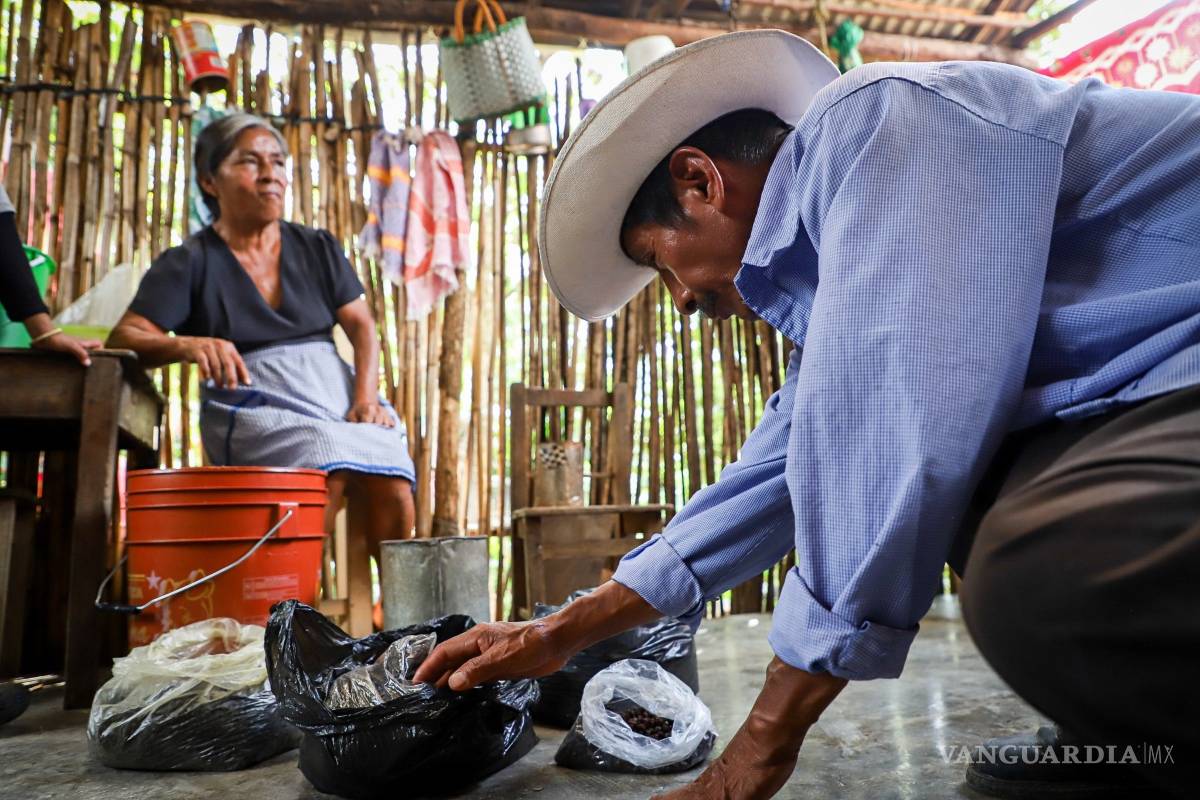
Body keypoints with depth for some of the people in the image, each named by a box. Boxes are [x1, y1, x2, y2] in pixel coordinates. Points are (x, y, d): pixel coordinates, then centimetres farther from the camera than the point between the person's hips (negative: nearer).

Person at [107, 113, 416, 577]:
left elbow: (361, 325, 10)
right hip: (254, 406, -3)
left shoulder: (319, 249, 17)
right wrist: (188, 344, -26)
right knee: (328, 458, -35)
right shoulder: (189, 264, 7)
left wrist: (366, 396, -8)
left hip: (336, 392, 3)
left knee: (392, 479, -27)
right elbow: (124, 337, -3)